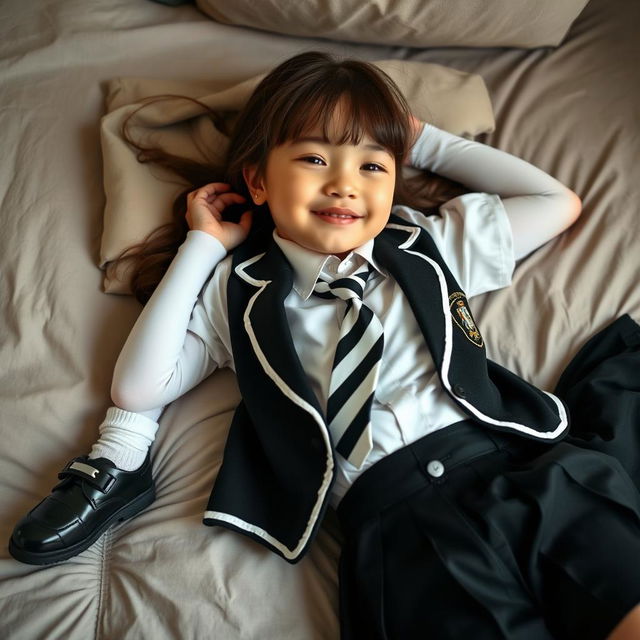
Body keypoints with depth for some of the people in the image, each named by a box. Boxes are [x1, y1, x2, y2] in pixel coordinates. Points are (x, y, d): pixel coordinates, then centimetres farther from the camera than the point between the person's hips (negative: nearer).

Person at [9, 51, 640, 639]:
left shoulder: (426, 243, 17)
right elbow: (138, 388, 6)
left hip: (528, 466, 2)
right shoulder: (241, 293, 13)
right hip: (396, 519, -1)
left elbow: (558, 202, 22)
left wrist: (429, 142, 21)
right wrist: (202, 246, 8)